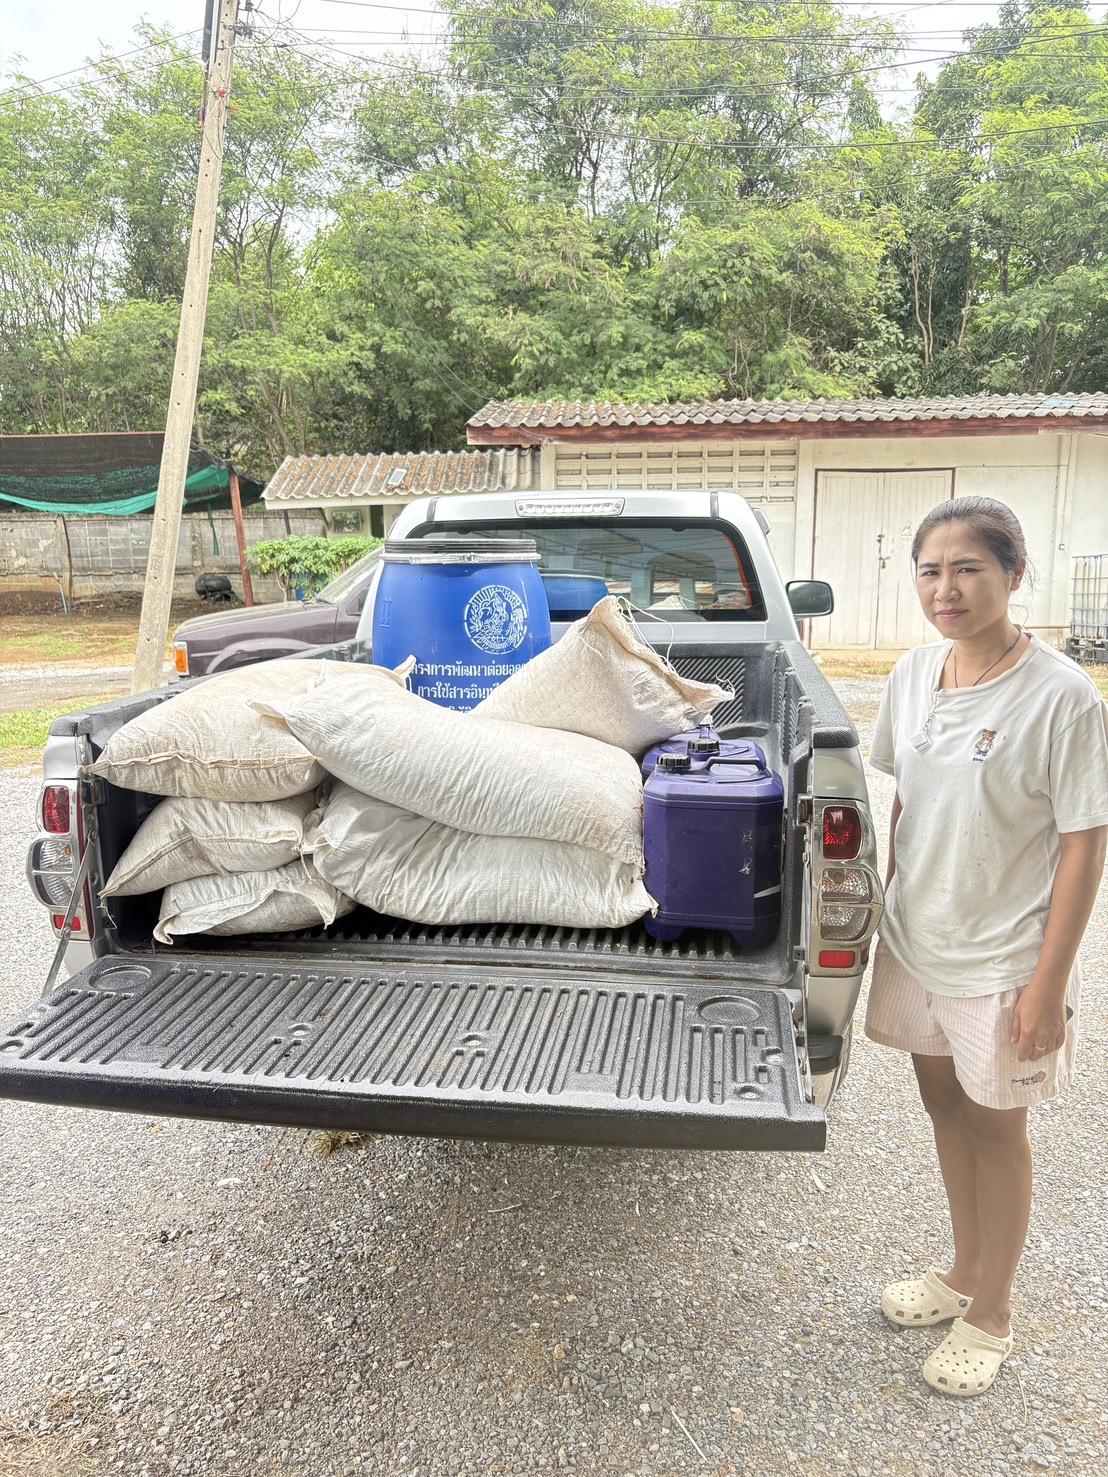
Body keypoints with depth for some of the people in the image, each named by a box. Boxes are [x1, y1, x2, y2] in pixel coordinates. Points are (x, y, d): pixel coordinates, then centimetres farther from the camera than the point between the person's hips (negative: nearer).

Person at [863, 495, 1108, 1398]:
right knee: (945, 1102, 20)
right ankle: (964, 1273, 44)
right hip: (916, 940, 5)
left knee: (994, 1127, 12)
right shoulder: (914, 674, -2)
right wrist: (891, 909, 11)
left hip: (1002, 957, -5)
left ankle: (990, 1317, 35)